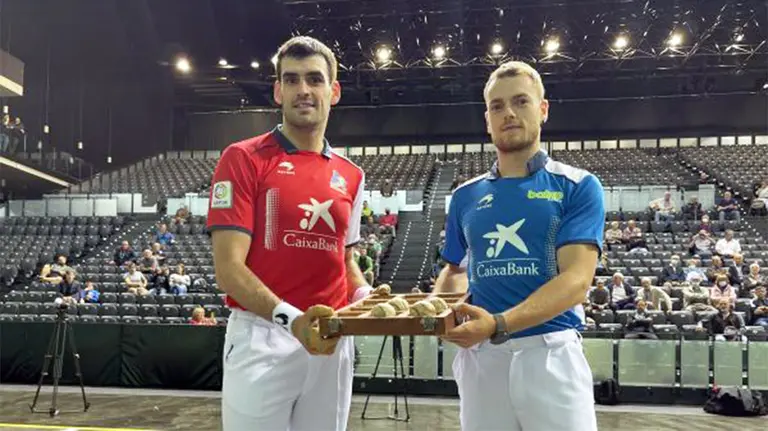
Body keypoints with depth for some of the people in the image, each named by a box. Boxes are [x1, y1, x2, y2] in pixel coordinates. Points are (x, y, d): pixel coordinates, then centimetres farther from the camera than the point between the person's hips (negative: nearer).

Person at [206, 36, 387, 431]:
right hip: (262, 337, -5)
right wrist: (289, 317, -27)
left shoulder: (351, 176, 9)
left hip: (333, 342, 5)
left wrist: (366, 297, -2)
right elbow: (228, 267, -13)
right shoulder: (243, 158, -6)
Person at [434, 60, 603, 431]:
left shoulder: (577, 187, -1)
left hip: (551, 353, -3)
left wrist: (499, 324, -25)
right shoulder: (465, 196, 10)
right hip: (479, 357, 4)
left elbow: (576, 280, -12)